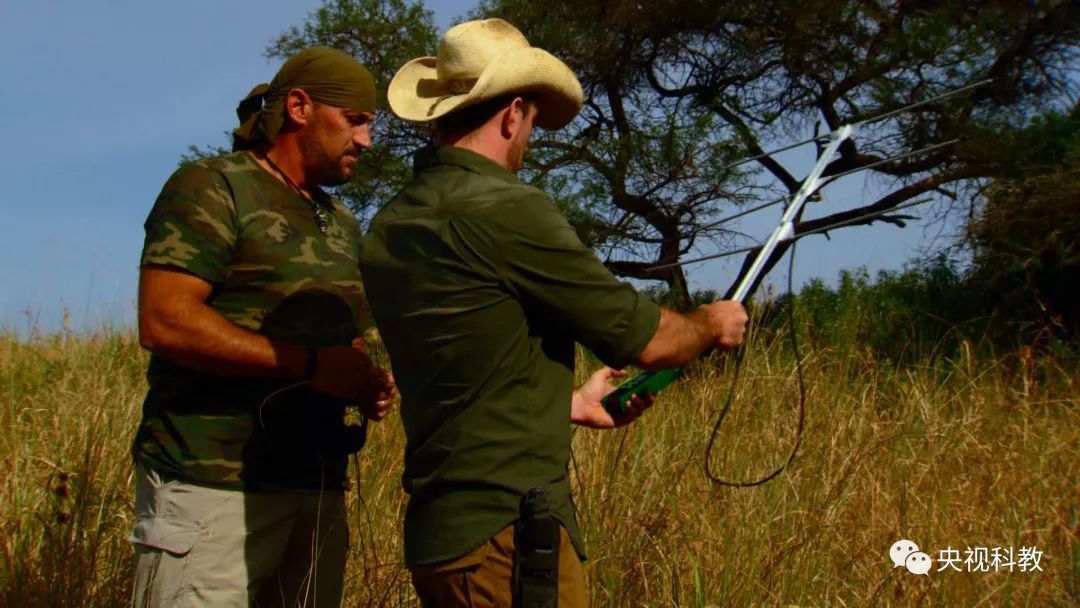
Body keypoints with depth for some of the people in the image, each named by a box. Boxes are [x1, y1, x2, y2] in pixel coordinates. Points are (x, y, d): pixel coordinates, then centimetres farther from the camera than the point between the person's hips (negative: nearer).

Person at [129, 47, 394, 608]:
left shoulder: (343, 225, 20)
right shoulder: (212, 189, -3)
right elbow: (164, 321, -16)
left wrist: (365, 386, 5)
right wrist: (310, 363, -18)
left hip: (319, 489, 7)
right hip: (213, 485, -7)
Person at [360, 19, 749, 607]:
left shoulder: (386, 230, 8)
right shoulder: (507, 209, -16)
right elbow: (644, 338, -8)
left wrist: (573, 403, 30)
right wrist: (713, 323, 13)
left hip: (436, 532, 8)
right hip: (506, 536, -8)